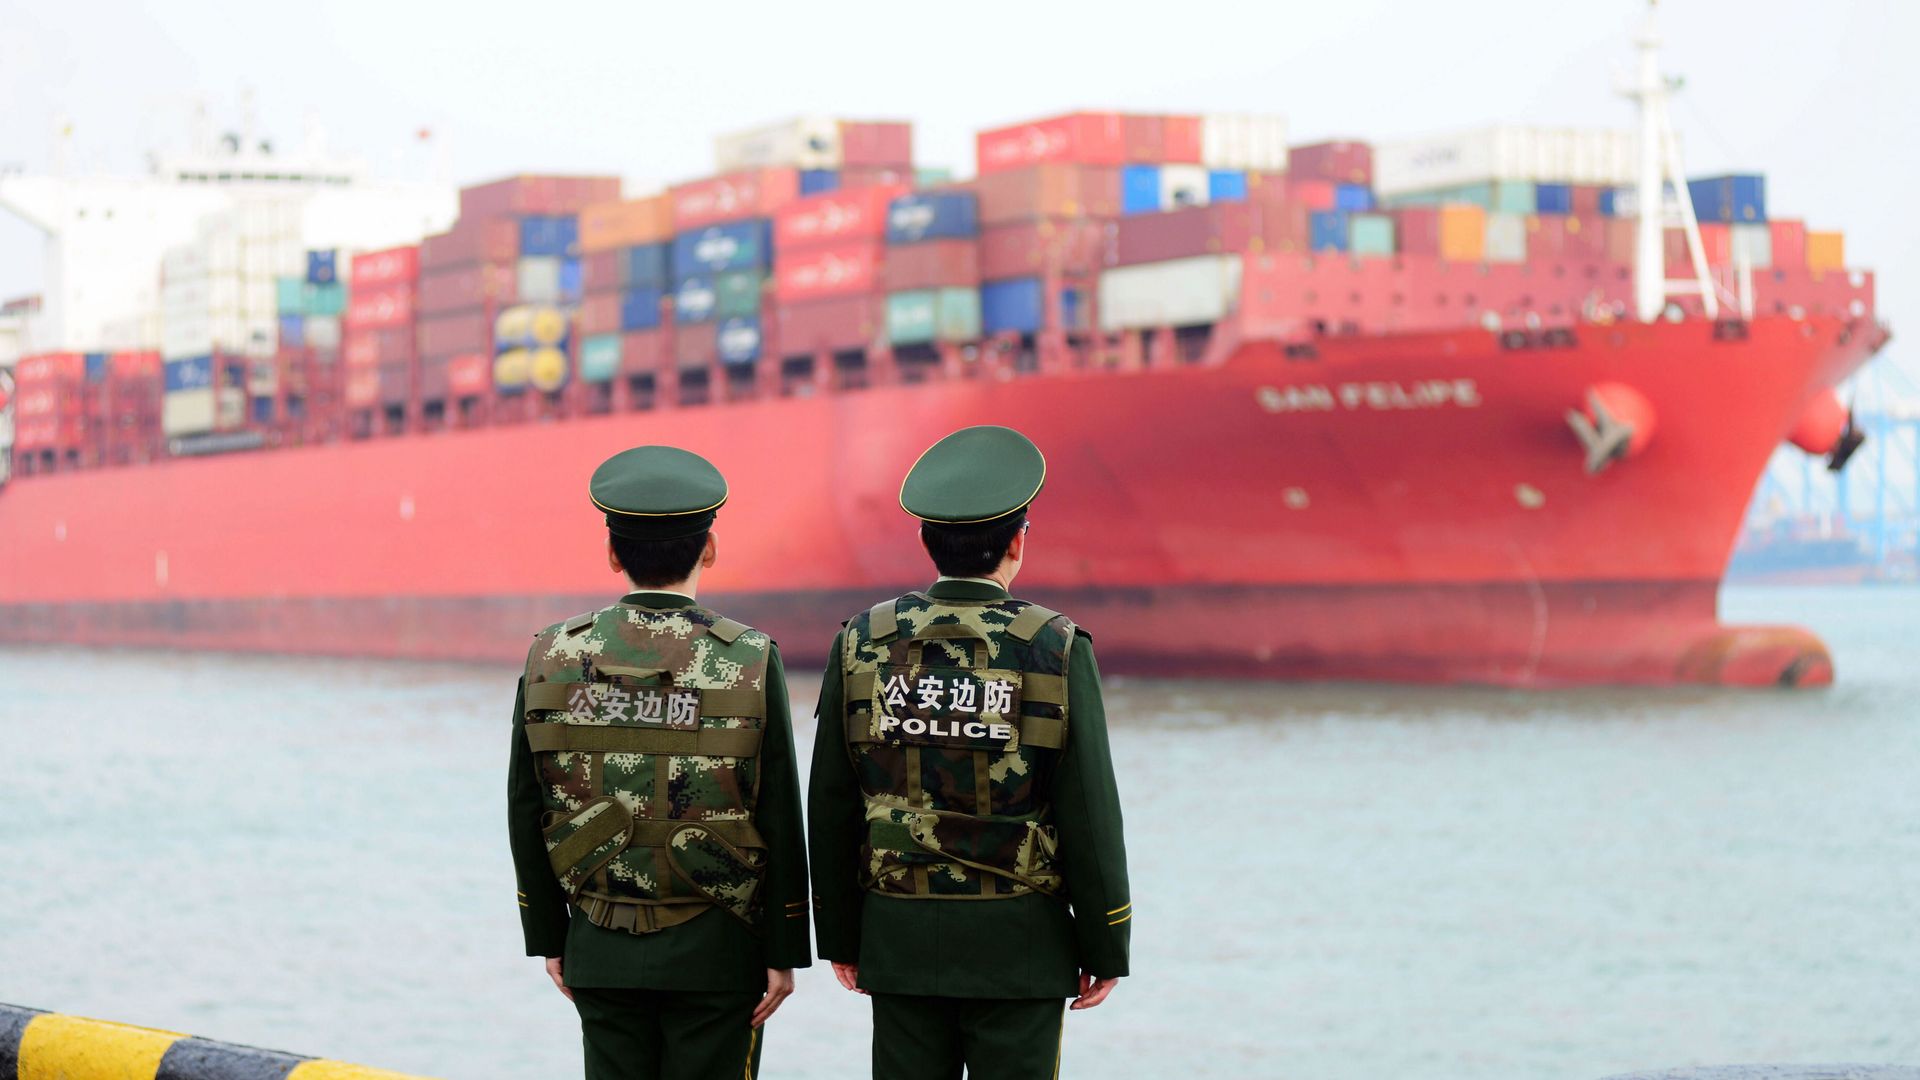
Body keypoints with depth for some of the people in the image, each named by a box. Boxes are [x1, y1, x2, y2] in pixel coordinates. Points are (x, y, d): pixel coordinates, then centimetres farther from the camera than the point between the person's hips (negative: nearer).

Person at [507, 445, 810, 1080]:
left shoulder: (551, 659, -1)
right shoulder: (751, 662, -9)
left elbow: (527, 815, 3)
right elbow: (780, 822, -7)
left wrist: (549, 938, 12)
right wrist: (784, 953, 0)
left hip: (600, 950, 3)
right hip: (714, 951, -3)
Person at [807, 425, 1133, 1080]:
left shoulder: (862, 645, -1)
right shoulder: (1056, 651, -9)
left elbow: (831, 809, 3)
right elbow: (1090, 814, -9)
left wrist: (839, 937, 12)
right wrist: (1105, 950, 0)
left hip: (902, 941, 3)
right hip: (1018, 944, -3)